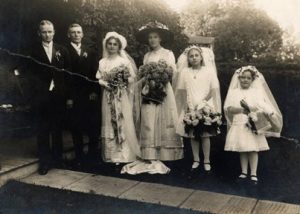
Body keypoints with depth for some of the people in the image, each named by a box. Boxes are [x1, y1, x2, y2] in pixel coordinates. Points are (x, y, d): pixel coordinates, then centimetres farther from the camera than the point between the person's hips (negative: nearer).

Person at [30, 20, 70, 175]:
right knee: (43, 131, 3)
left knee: (57, 129, 11)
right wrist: (43, 88, -11)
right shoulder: (34, 51, 2)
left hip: (59, 96, 2)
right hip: (42, 97, -2)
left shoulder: (62, 51, 7)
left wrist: (67, 94, -3)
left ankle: (57, 158, 24)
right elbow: (32, 74, -1)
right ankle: (44, 162, 11)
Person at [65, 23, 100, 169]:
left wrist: (95, 91, -3)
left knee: (94, 128, 2)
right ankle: (79, 158, 16)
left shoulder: (90, 52, 13)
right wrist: (68, 97, -9)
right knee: (76, 129, 4)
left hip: (91, 96, 3)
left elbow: (95, 73, 9)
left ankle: (92, 156, 16)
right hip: (74, 98, -3)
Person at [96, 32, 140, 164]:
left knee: (123, 123, -3)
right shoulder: (102, 62, 10)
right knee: (109, 124, 3)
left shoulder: (124, 60, 1)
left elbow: (132, 77, 0)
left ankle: (125, 155, 3)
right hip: (108, 97, 3)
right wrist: (105, 84, -11)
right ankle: (112, 155, 10)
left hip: (122, 96, -3)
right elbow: (99, 79, 8)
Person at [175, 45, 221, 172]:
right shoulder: (184, 72, 5)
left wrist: (202, 102, -10)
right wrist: (188, 105, -6)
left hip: (206, 107, -2)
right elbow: (181, 90, 5)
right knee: (192, 135, 4)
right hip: (190, 108, 2)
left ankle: (206, 161, 6)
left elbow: (214, 90, -1)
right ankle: (196, 160, 15)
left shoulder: (209, 71, 1)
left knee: (205, 134, -3)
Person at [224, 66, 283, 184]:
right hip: (239, 125, 1)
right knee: (242, 150, 8)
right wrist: (241, 110, -19)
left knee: (253, 149, -1)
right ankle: (244, 172, 20)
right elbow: (228, 108, -5)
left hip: (253, 126, -1)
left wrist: (251, 109, -26)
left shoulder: (257, 92, 2)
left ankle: (253, 174, 7)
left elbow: (264, 108, -9)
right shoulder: (234, 92, 4)